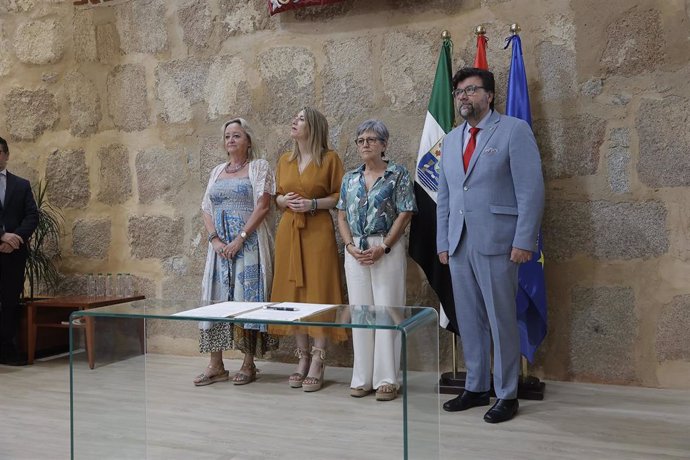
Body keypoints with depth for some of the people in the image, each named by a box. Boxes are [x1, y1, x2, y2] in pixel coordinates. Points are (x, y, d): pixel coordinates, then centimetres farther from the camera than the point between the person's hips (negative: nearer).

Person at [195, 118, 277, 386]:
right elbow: (206, 209, 12)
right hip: (220, 245, 5)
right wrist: (215, 239, -5)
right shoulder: (217, 171, 17)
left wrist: (240, 239, -15)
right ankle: (216, 365, 9)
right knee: (216, 298, 3)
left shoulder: (259, 167, 1)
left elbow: (263, 206, -9)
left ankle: (249, 364, 5)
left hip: (249, 242, -5)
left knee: (248, 298, -4)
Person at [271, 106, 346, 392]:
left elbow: (340, 196, -1)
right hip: (288, 231, 5)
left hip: (318, 231, -5)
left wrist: (313, 203, -14)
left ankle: (318, 362, 3)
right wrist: (285, 200, -3)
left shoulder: (329, 158, -1)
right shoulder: (284, 160, 13)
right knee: (293, 292, 6)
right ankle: (303, 358, 16)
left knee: (319, 292, -4)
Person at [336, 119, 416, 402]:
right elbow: (342, 216, 12)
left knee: (386, 311, -3)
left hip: (387, 250, -4)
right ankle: (362, 378, 15)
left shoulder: (398, 175, -1)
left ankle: (387, 379, 6)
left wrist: (383, 247, -15)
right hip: (356, 252, 5)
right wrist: (351, 246, -4)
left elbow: (404, 214, -7)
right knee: (360, 312, 6)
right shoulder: (350, 179, 13)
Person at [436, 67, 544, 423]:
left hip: (496, 243, -6)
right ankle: (475, 388, 23)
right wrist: (442, 242, 11)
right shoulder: (451, 140, 16)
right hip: (459, 244, 6)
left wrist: (523, 241, -14)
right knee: (469, 321, 11)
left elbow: (531, 190, -8)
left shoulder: (514, 130, -2)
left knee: (501, 321, 1)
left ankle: (506, 395, 13)